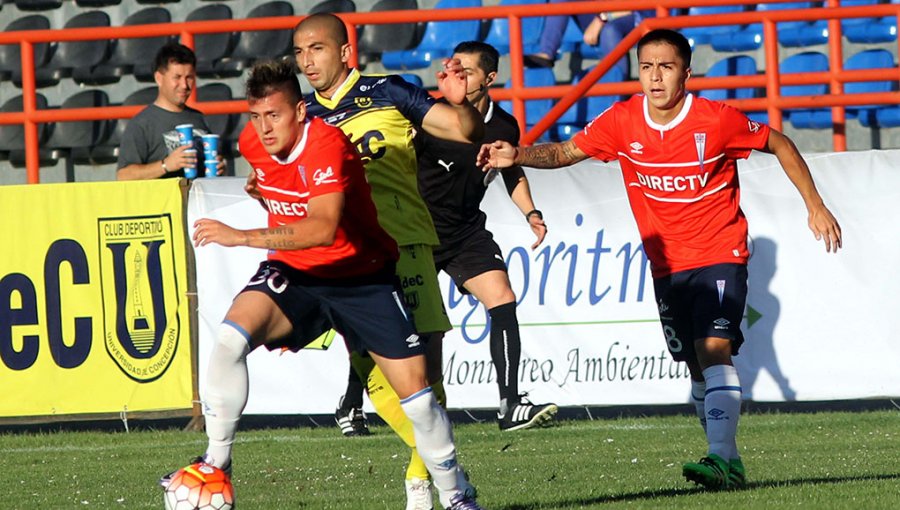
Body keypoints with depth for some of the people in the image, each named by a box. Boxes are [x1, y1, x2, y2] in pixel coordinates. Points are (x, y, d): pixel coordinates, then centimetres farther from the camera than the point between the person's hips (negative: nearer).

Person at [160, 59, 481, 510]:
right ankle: (216, 464, -16)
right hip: (293, 271, 4)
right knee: (230, 336, -25)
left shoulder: (327, 146, -27)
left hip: (362, 277, -4)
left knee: (415, 389, -4)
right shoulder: (253, 143, -6)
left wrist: (242, 237, -47)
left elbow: (323, 228, -43)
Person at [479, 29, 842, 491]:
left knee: (713, 349, -22)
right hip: (666, 264, 5)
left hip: (720, 256, -5)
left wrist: (814, 206, 3)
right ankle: (729, 462, 20)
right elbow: (566, 152, 1)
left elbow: (779, 144, 2)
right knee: (697, 366, 9)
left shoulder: (716, 120, -13)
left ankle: (721, 458, -30)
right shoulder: (623, 122, -4)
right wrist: (517, 155, -19)